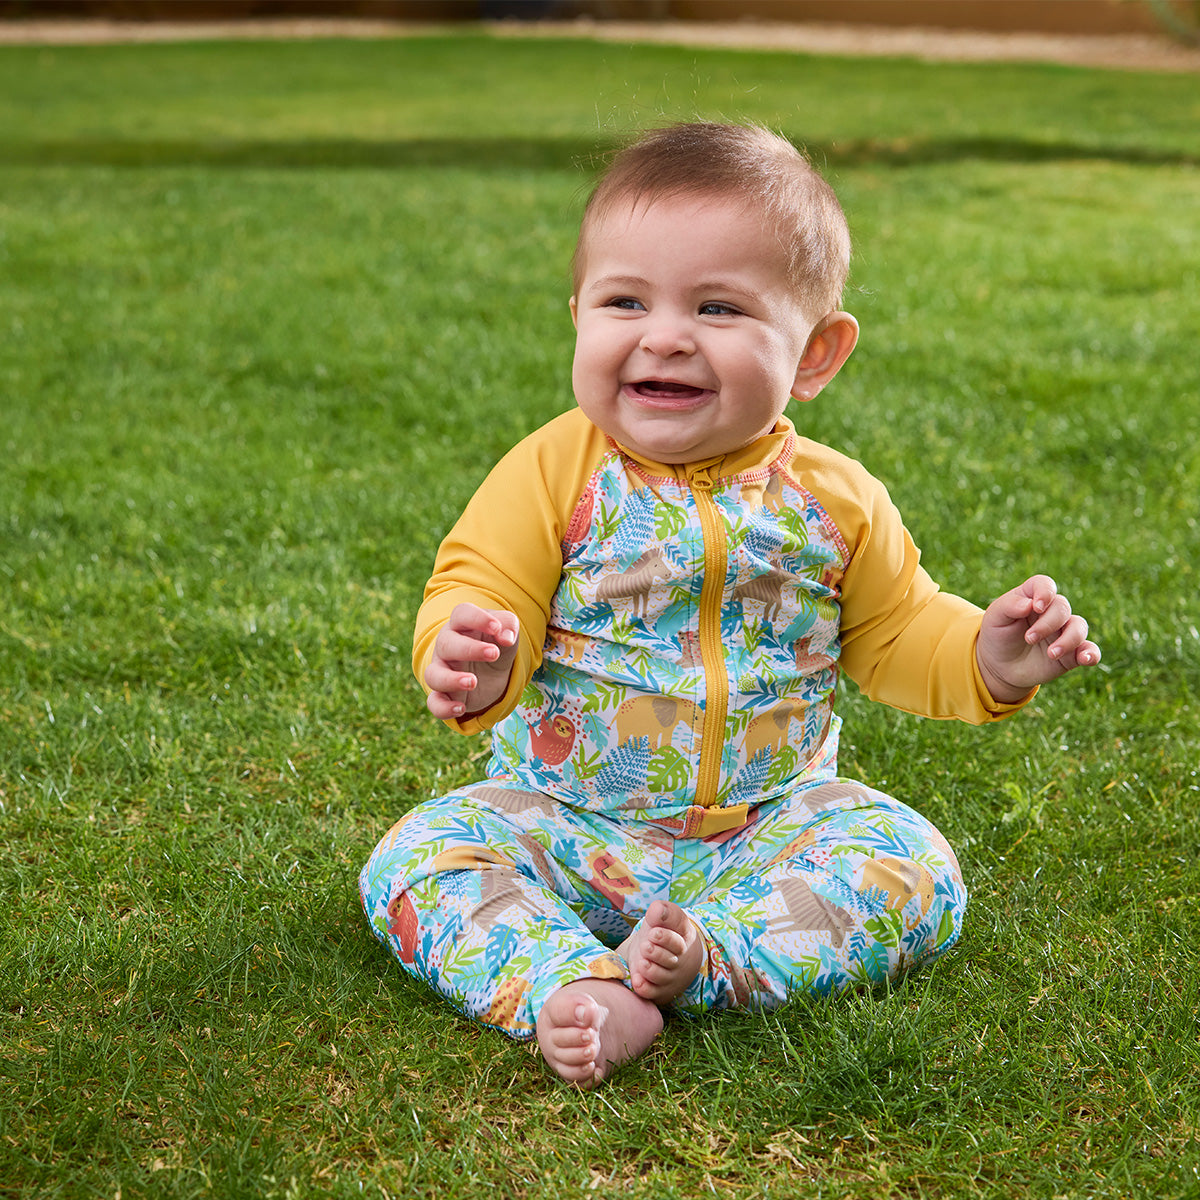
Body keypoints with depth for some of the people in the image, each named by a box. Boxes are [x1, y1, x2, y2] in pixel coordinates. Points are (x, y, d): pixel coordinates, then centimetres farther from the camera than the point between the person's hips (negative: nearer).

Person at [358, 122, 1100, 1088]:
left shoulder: (833, 502, -2)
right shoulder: (555, 474, -8)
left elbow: (895, 635, 10)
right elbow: (478, 596, -11)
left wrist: (985, 657, -11)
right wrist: (474, 663, -36)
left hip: (770, 822, 1)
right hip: (567, 822, -1)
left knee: (914, 869, -21)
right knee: (418, 861, -22)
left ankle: (711, 958, -31)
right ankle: (567, 991, -40)